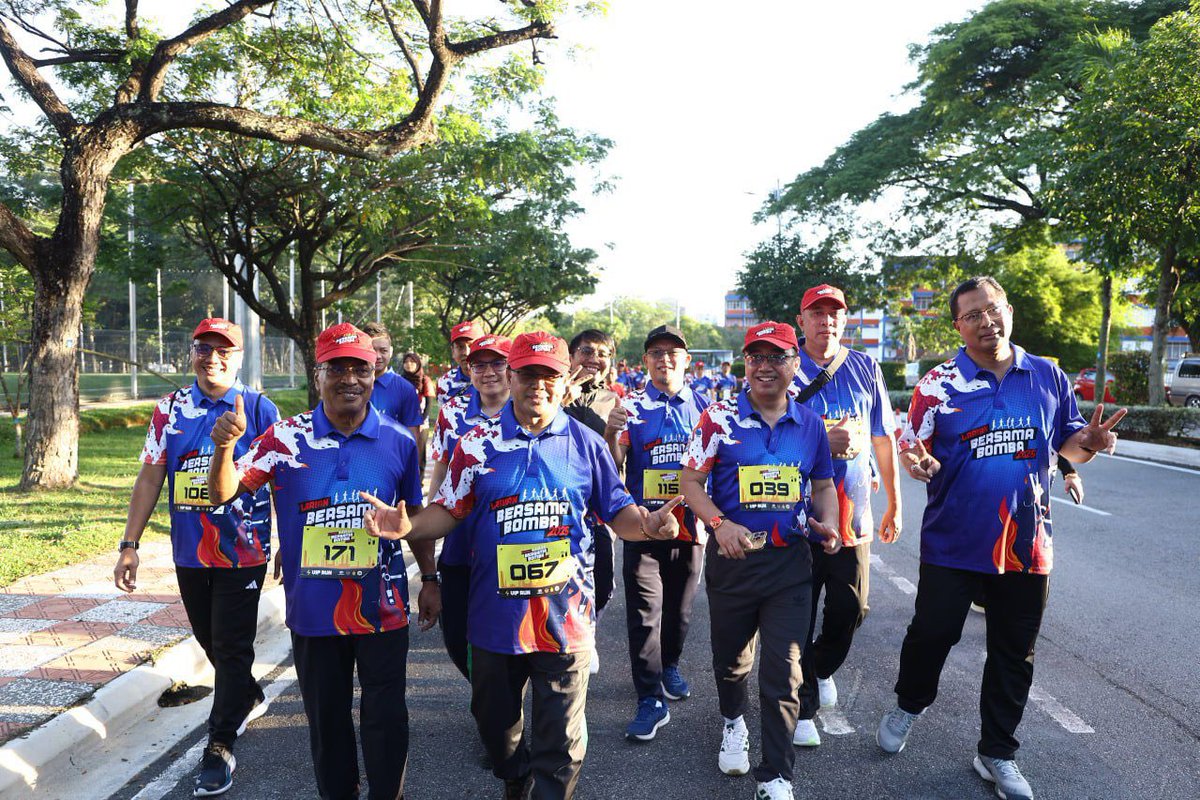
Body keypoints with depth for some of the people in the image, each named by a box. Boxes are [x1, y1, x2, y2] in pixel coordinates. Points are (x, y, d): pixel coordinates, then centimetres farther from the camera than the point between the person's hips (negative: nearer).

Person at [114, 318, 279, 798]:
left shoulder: (260, 410, -5)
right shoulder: (170, 410, 3)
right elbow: (150, 479, 5)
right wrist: (129, 545, 1)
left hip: (244, 554, -4)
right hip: (189, 554, 4)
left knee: (231, 647, 2)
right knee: (209, 640, 18)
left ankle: (220, 746, 14)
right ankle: (249, 699, 43)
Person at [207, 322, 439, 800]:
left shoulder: (398, 442, -4)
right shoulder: (286, 438, -6)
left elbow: (414, 517, 8)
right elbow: (223, 493, -8)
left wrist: (430, 579, 10)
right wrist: (224, 447, -28)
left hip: (381, 607, 0)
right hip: (313, 610, 1)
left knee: (386, 716, 8)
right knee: (326, 717, 17)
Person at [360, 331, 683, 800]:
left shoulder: (586, 443, 0)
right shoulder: (478, 444, 0)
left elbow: (618, 513, 3)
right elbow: (449, 512, 2)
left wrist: (647, 523, -18)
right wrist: (407, 527, -17)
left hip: (565, 616, -1)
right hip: (495, 614, 2)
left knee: (561, 739, 7)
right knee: (495, 721, 21)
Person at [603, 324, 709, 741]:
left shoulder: (703, 407, 5)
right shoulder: (632, 406, -1)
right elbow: (613, 466, -8)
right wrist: (610, 432, -27)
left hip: (690, 525, 2)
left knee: (679, 607, 15)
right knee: (644, 612, -3)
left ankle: (669, 665, 39)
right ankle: (650, 700, 3)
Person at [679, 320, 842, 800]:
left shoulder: (810, 424, 4)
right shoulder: (720, 418, -5)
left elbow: (823, 485, 15)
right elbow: (691, 481, -6)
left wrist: (827, 522, -4)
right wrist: (719, 522, -21)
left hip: (790, 561, 1)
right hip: (732, 558, -1)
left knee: (783, 670, -2)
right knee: (731, 656, 18)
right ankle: (734, 721, 50)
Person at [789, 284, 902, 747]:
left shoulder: (865, 369, 7)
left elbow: (883, 439, 13)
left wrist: (894, 504, 14)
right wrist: (822, 442, -20)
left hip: (853, 514, 3)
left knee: (851, 610, 9)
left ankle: (822, 667, 39)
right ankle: (803, 707, 19)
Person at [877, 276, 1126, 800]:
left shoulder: (1048, 377, 3)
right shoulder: (938, 383, -6)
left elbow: (1068, 443, 11)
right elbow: (912, 450, -5)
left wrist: (1088, 442, -11)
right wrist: (919, 463, -28)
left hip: (1026, 544, 3)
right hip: (953, 541, -3)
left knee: (1014, 655, 13)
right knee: (931, 634, 7)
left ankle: (997, 754, 31)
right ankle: (909, 706, 38)